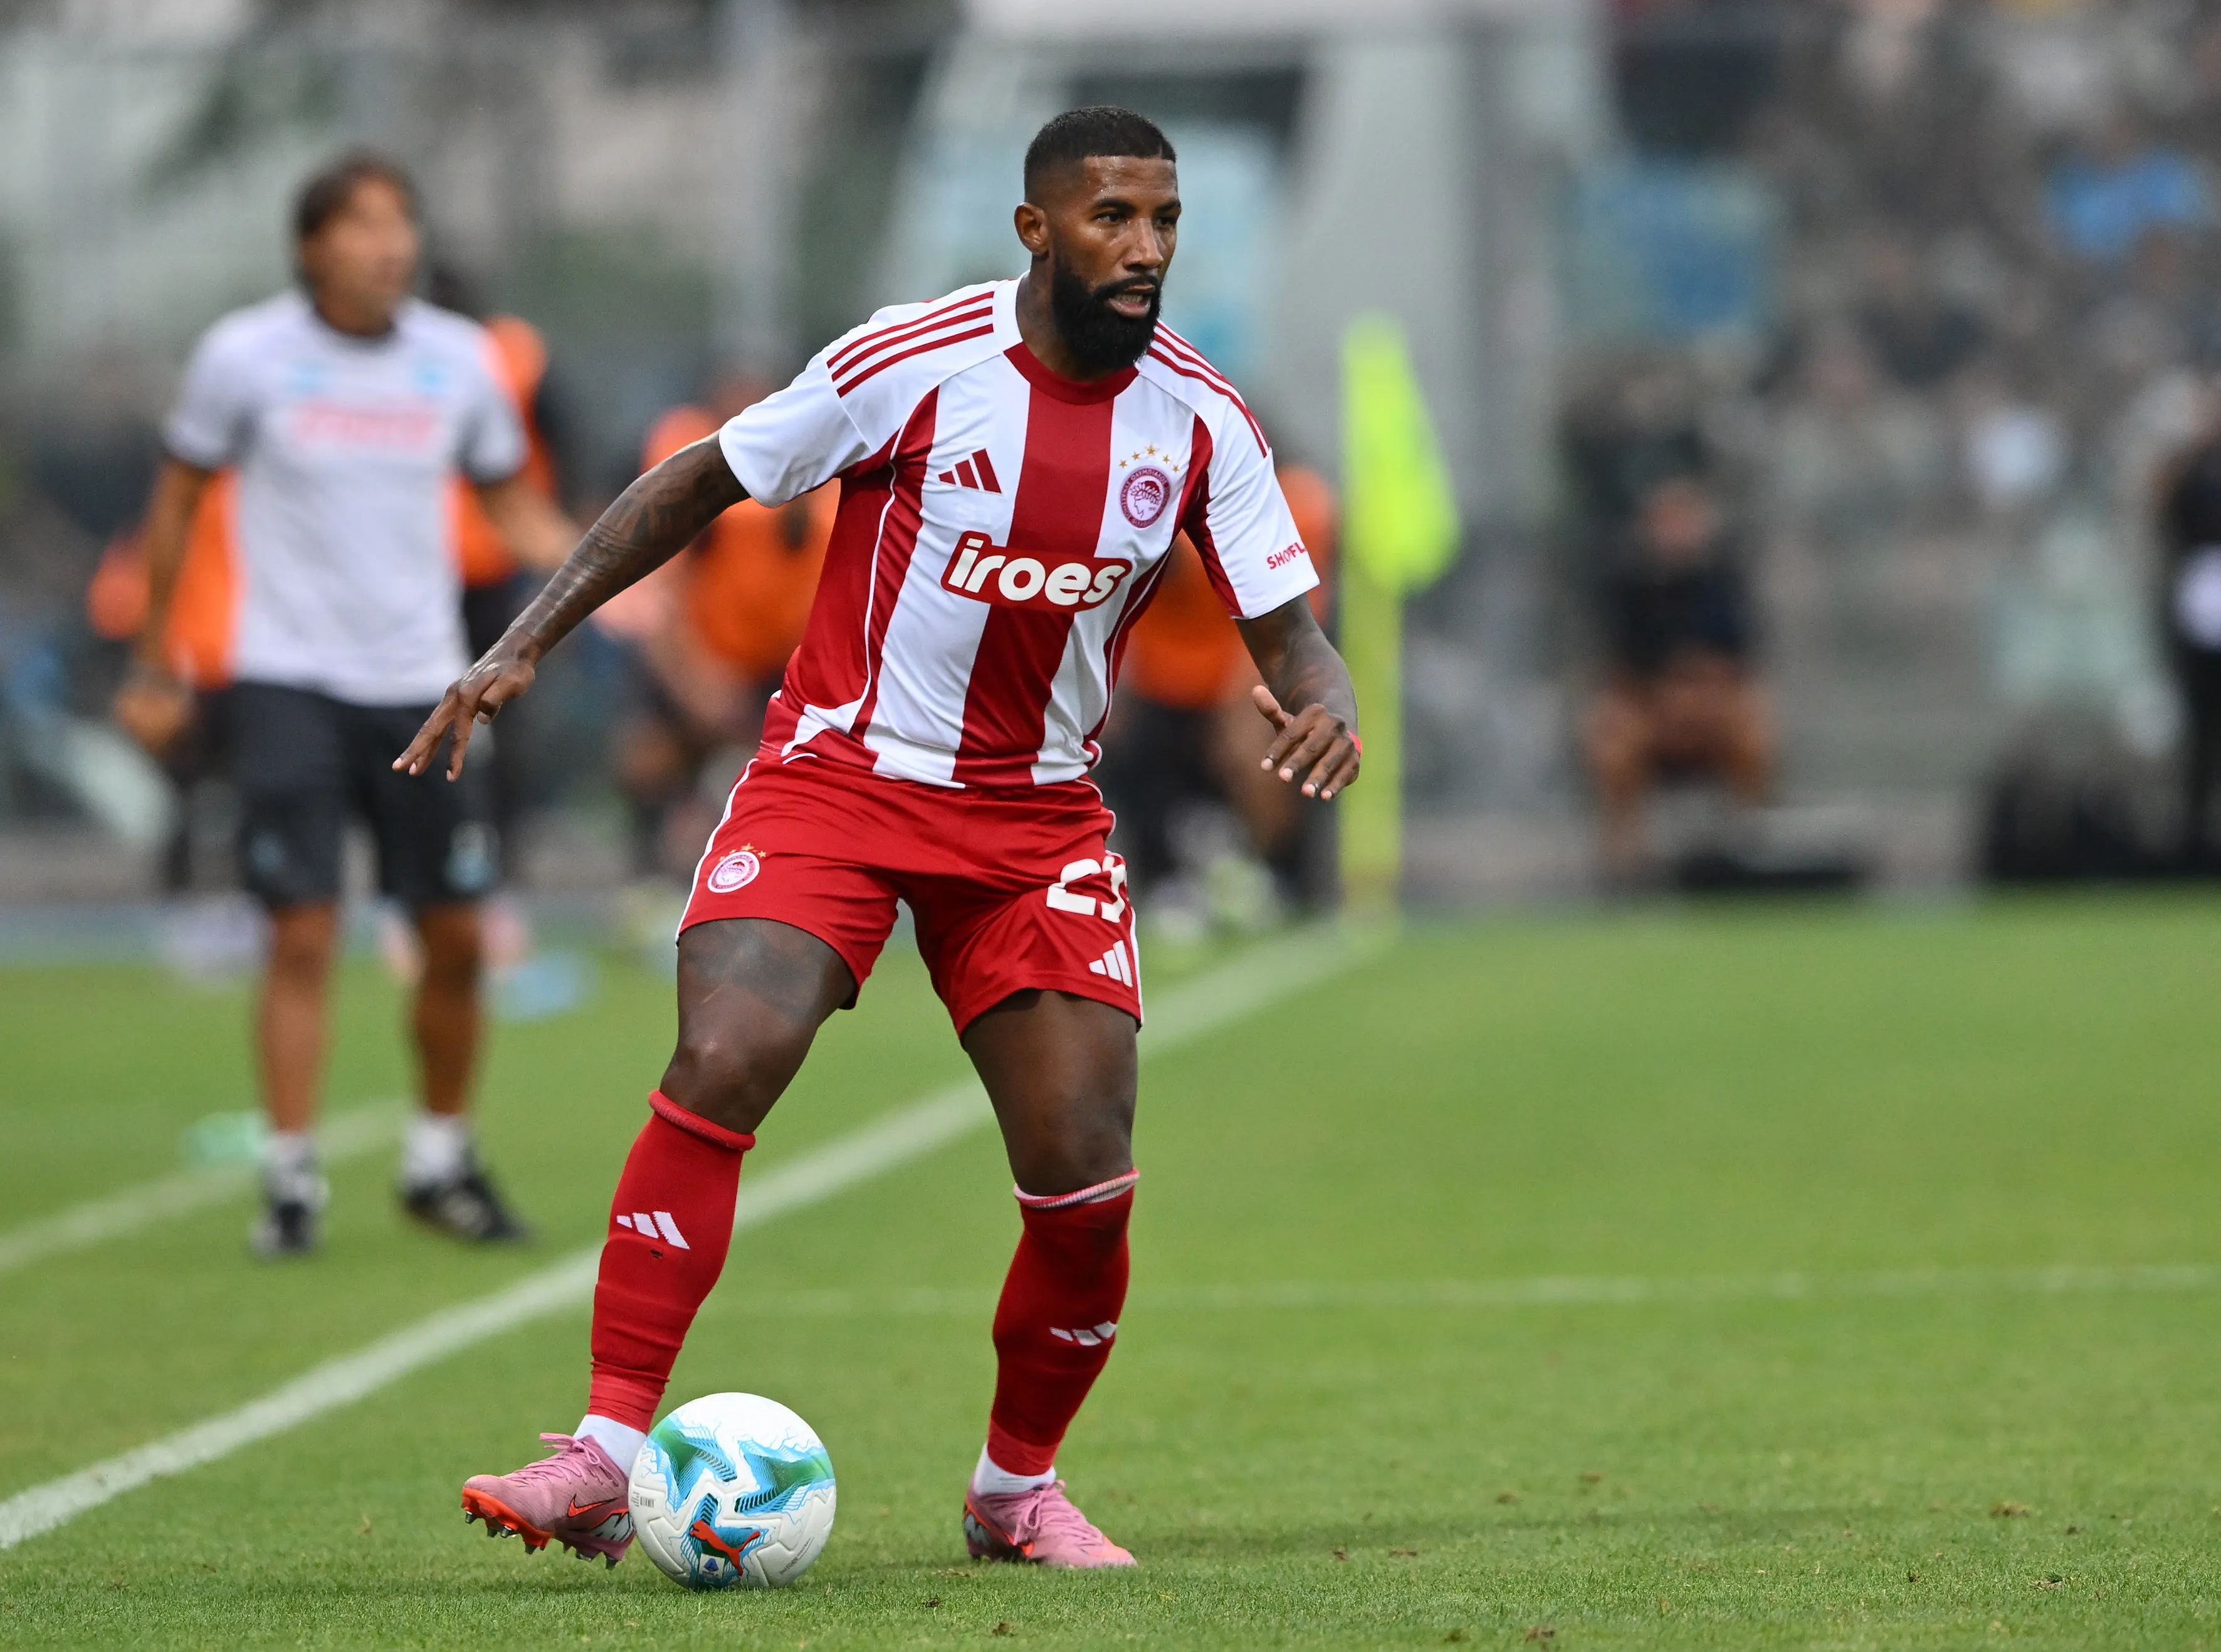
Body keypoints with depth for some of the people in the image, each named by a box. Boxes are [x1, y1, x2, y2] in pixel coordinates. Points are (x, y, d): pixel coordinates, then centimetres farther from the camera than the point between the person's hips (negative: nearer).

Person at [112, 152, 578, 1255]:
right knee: (304, 934, -11)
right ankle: (290, 1180, -3)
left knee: (455, 938, 3)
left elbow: (512, 504, 13)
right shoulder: (246, 356, -5)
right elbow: (176, 503, 6)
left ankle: (439, 1161, 21)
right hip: (286, 679, -3)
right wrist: (155, 665, 8)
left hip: (419, 686, 3)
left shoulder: (456, 360, 3)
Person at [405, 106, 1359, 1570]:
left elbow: (1289, 630, -1)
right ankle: (605, 1459, -21)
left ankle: (1018, 1489, 19)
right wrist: (525, 646, -6)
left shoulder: (1201, 422, -4)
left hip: (1039, 818, 3)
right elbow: (700, 486, -2)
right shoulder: (914, 365, -13)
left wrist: (1325, 704, -26)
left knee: (1087, 1182, -6)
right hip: (838, 776, -3)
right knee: (721, 1065, -25)